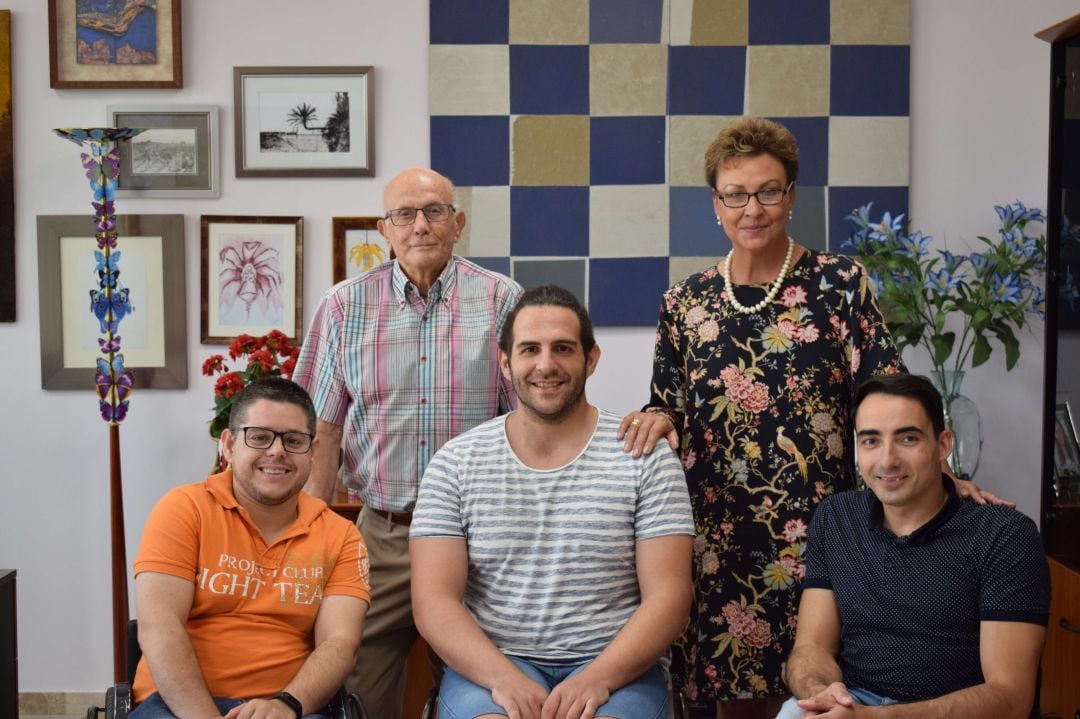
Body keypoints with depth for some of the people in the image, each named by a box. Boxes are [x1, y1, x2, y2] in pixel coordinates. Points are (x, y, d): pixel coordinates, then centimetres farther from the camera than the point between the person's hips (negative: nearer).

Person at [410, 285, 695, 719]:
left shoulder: (647, 458, 0)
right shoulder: (455, 463, 3)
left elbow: (668, 598, -3)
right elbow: (433, 601, -2)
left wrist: (597, 679, -18)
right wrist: (503, 677, -18)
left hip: (612, 666, 0)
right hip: (488, 664, 1)